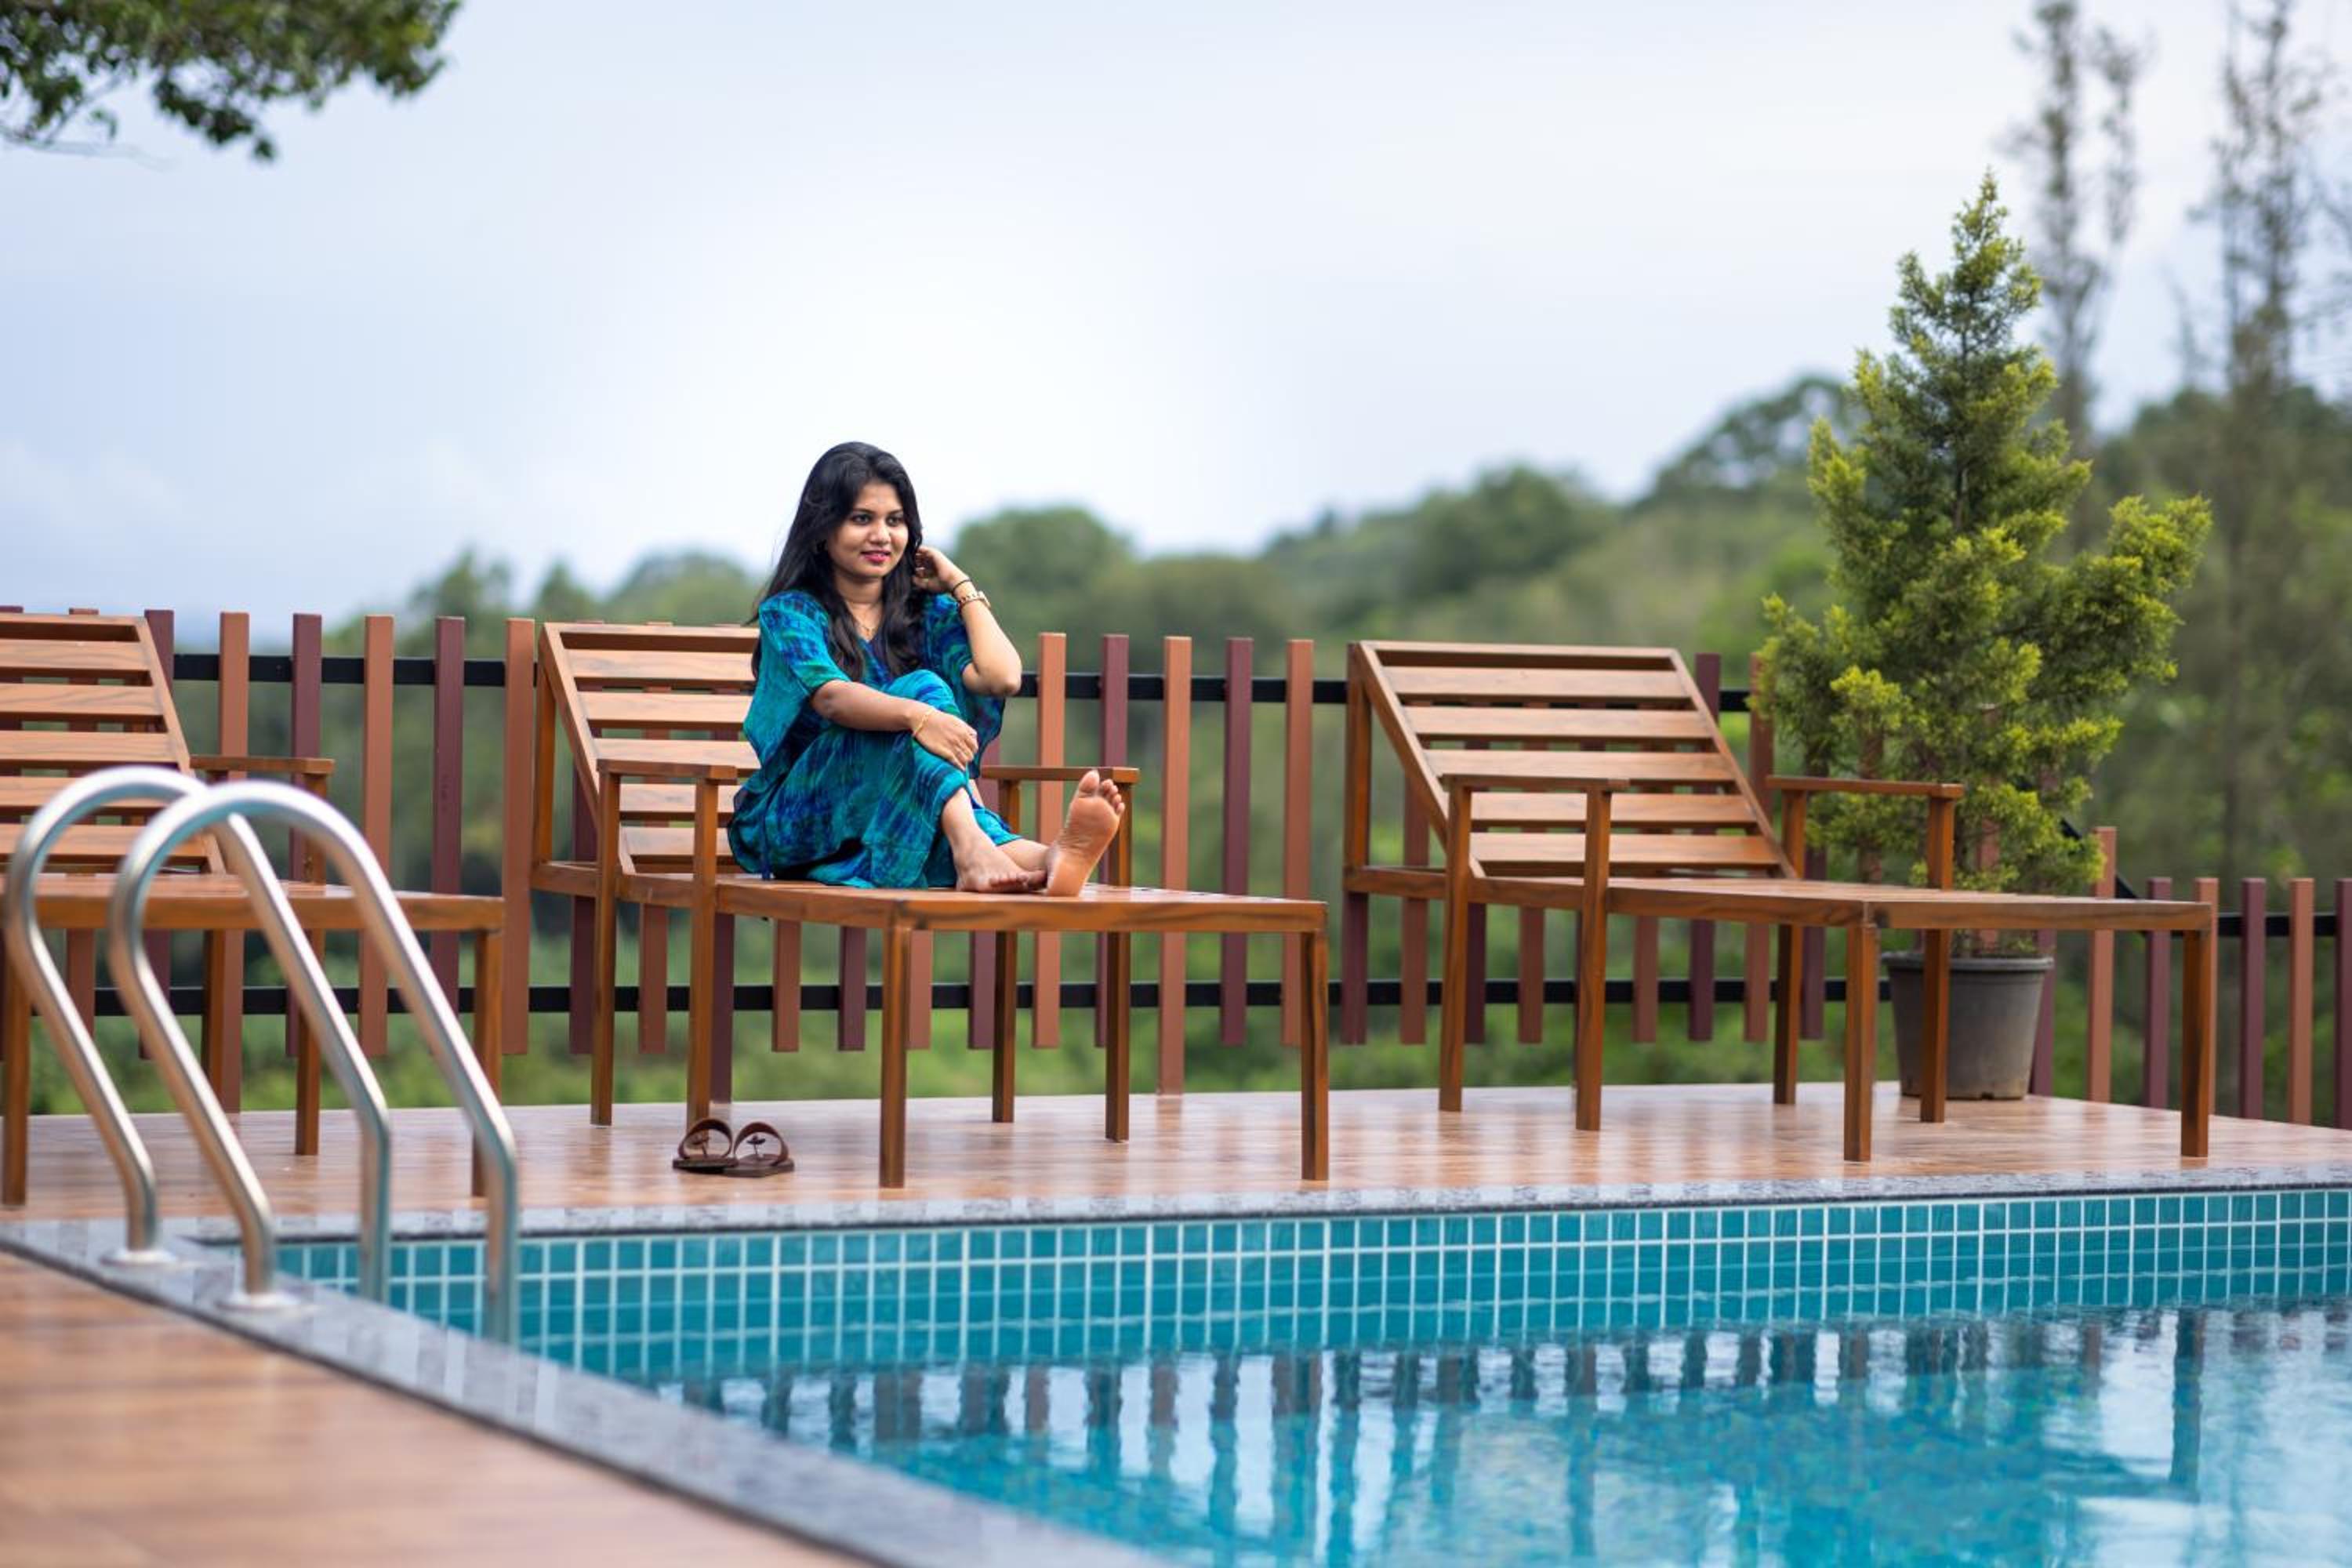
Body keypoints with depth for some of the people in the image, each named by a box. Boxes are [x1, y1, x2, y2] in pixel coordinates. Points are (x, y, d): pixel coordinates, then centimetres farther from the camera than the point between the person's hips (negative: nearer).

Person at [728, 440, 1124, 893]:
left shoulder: (926, 613, 14)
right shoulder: (789, 613, 1)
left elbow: (1001, 678, -6)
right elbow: (831, 698, -21)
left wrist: (960, 584, 6)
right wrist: (916, 715, -40)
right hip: (795, 819, -3)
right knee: (925, 687, -28)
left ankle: (1044, 857, -70)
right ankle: (974, 850, -59)